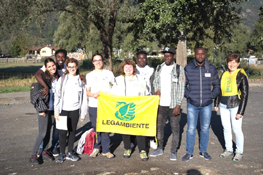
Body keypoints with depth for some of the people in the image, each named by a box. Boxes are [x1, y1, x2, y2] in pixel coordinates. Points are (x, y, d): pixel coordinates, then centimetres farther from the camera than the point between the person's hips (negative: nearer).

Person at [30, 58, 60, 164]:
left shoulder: (58, 77, 6)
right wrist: (41, 110, -13)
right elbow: (41, 94, -13)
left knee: (48, 131, 12)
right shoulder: (44, 77, -12)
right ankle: (33, 154, 8)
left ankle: (44, 152, 25)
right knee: (42, 133, -5)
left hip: (53, 108, 6)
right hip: (44, 108, -5)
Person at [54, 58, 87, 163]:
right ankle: (62, 154, 16)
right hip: (63, 110, -1)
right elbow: (57, 96, -1)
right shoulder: (62, 79, 1)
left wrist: (83, 113, 5)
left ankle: (70, 153, 23)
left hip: (75, 110, 2)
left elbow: (84, 98, 7)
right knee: (63, 132, 1)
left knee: (72, 131, 9)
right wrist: (56, 112, -6)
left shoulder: (81, 80, 5)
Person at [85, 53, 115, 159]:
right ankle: (96, 147, 20)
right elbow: (87, 92, 8)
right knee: (95, 128, 2)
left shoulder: (109, 74, 10)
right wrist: (93, 94, -13)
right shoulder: (89, 75, 11)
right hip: (93, 105, 1)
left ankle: (106, 150, 8)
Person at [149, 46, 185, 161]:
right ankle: (160, 148, 25)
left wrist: (178, 105, -12)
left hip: (173, 105, -4)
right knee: (159, 127, 11)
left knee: (175, 129, 3)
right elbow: (155, 81, 19)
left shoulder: (179, 69, -3)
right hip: (161, 104, 4)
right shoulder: (159, 68, 10)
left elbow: (181, 88, -6)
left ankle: (173, 151, 16)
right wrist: (156, 89, -4)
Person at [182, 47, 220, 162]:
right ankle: (189, 152, 14)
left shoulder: (211, 69, 3)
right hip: (192, 104, -1)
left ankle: (203, 151, 26)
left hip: (207, 105, 2)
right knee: (191, 128, 0)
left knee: (205, 128, 11)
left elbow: (216, 85, 13)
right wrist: (188, 95, -5)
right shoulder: (188, 68, -1)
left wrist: (212, 96, 1)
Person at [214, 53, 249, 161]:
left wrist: (241, 112, -11)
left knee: (237, 130, 0)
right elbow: (219, 90, 17)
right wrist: (216, 104, 15)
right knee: (226, 129, 12)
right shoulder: (224, 75, 7)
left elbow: (245, 94, -8)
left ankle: (239, 152, 18)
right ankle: (228, 150, 28)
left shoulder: (241, 76, -7)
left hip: (235, 106, -5)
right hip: (224, 106, 5)